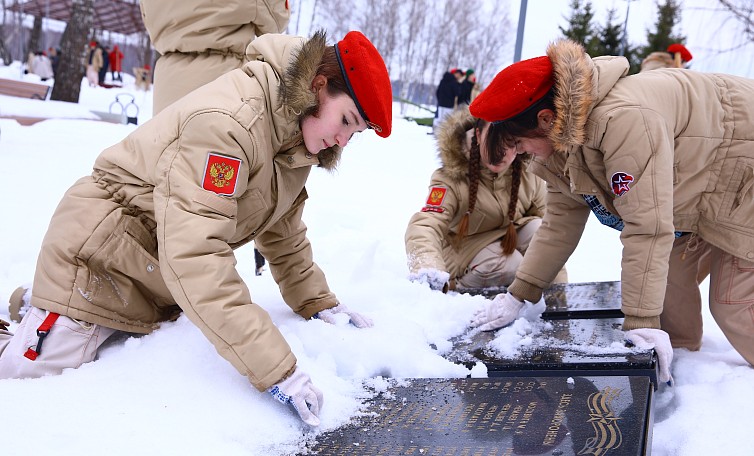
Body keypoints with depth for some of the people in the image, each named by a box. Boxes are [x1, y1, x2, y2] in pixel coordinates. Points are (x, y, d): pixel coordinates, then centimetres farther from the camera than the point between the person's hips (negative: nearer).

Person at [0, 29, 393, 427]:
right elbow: (193, 253, -40)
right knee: (32, 377, -13)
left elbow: (282, 231, 10)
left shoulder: (295, 136, -2)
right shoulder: (227, 120, -32)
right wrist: (274, 369, -42)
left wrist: (319, 303, 5)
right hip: (101, 250, -8)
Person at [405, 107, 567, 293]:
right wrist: (427, 269, -60)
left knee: (538, 228, -24)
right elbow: (425, 225, -38)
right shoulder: (452, 175, -25)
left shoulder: (529, 174, -13)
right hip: (463, 252, -4)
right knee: (509, 264, -32)